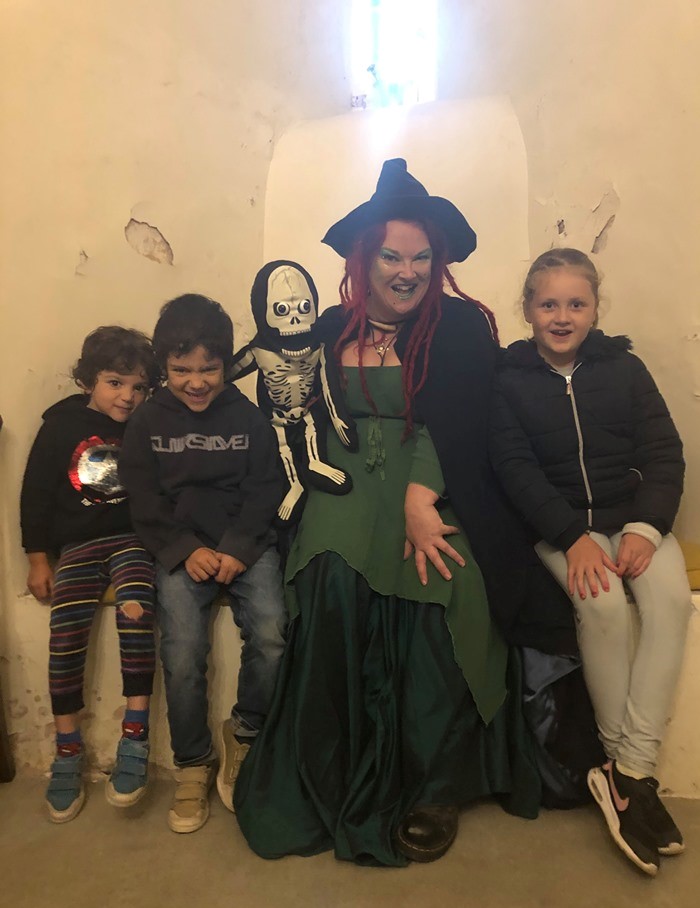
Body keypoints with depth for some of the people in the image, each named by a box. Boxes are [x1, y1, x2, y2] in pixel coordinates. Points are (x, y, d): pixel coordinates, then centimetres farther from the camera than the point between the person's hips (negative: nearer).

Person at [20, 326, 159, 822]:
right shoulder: (60, 426, 5)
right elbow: (36, 494, 7)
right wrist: (38, 559, 4)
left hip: (134, 537, -1)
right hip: (78, 543, 1)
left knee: (136, 606, -30)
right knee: (66, 628, -19)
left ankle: (135, 738, -20)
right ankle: (68, 753, -1)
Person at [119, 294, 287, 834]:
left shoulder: (248, 418, 6)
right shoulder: (147, 424, 8)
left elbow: (265, 491, 2)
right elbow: (143, 502, 3)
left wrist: (238, 548, -12)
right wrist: (186, 550, -11)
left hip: (246, 543, 0)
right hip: (180, 550, 0)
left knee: (271, 635, -21)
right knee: (182, 655, -17)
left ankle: (245, 735, 7)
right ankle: (194, 764, 7)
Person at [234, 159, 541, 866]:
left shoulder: (462, 325, 3)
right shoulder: (333, 329, 13)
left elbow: (458, 426, -8)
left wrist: (420, 497, -18)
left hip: (436, 493, -1)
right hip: (346, 490, 2)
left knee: (431, 599, -21)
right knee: (334, 587, -21)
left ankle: (435, 791, 2)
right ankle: (334, 784, -2)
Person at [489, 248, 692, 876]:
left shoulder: (624, 368, 8)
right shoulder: (509, 378, 3)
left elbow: (664, 454, 4)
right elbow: (516, 468, -5)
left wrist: (644, 527, -14)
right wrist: (573, 538, -18)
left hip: (633, 516, 2)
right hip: (557, 524, -2)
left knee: (671, 598, -26)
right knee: (602, 602, -30)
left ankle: (629, 772, -20)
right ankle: (620, 757, -11)